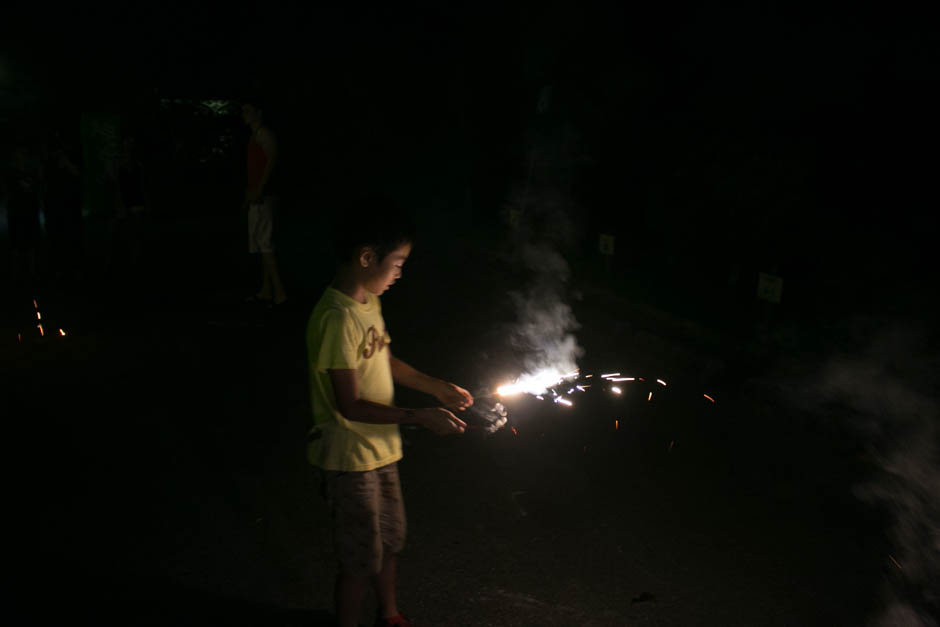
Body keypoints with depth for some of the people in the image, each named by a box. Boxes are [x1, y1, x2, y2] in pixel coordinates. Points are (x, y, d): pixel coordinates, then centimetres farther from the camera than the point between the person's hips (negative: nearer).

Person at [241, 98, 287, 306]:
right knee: (262, 243, 10)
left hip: (262, 196, -10)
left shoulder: (264, 134, -7)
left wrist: (259, 190, -25)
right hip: (256, 197, 10)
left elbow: (272, 160, -19)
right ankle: (266, 291, 13)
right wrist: (247, 195, 21)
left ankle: (279, 292, -15)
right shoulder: (254, 137, 23)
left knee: (264, 243, -13)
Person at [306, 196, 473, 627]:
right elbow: (350, 405, -26)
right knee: (360, 560, 8)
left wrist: (439, 388, 6)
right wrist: (421, 417, -25)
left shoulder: (368, 302, 2)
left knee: (389, 541, 25)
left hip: (380, 449, 9)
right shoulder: (337, 318, -27)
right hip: (350, 459, -9)